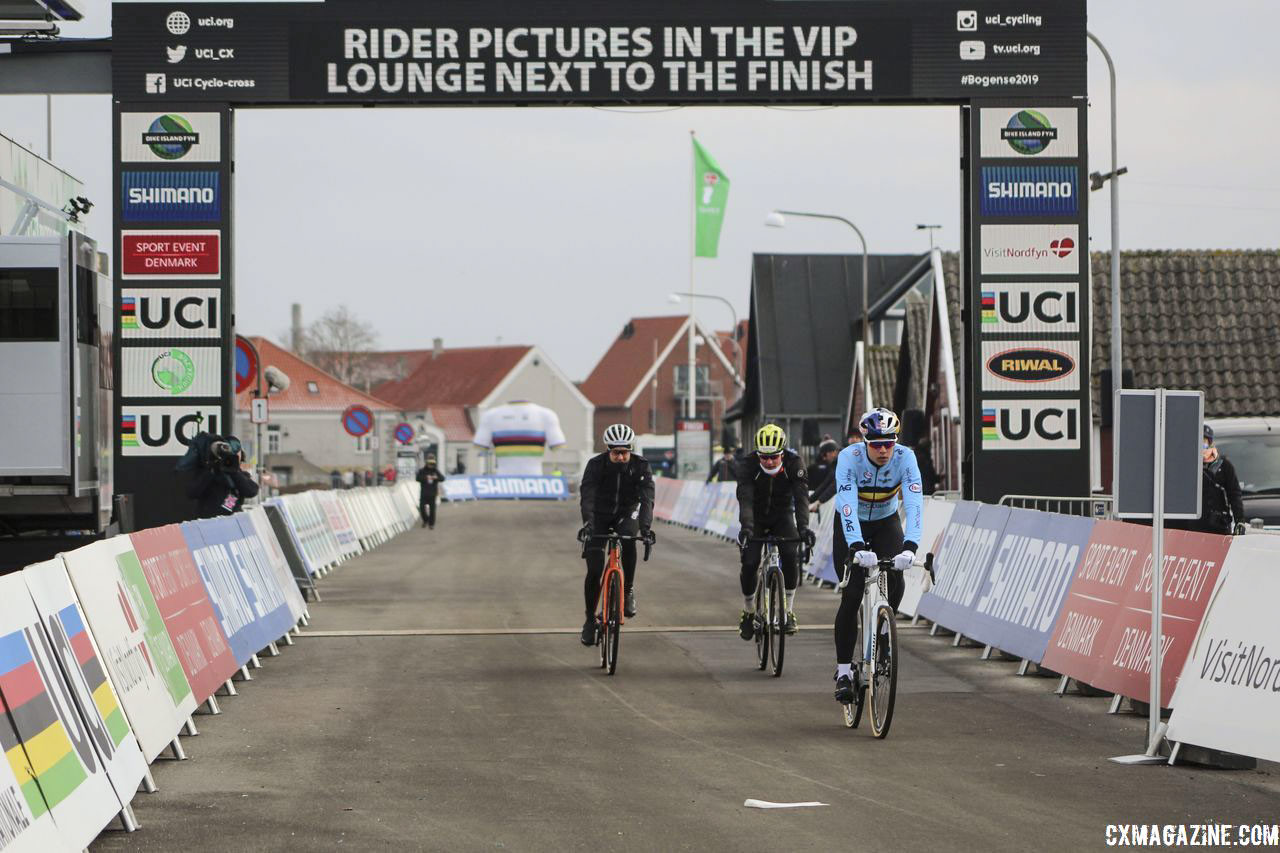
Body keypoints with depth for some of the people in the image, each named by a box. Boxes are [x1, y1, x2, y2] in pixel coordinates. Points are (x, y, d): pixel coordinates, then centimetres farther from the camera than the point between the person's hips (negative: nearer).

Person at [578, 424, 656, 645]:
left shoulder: (641, 466, -19)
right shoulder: (596, 465, -22)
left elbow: (646, 498, -29)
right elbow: (587, 496, -33)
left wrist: (646, 527, -45)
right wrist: (587, 524, -50)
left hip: (626, 515, 0)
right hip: (600, 517, 0)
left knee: (628, 539, -35)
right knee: (594, 570, -10)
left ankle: (628, 590, -16)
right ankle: (590, 619, 7)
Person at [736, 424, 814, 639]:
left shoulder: (794, 463, -23)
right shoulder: (748, 464, -25)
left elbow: (801, 496, -32)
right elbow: (745, 498, -36)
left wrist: (803, 526, -48)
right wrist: (746, 527, -53)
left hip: (782, 516, 0)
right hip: (756, 518, 0)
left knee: (791, 556, -24)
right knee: (749, 563, -17)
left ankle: (788, 612, -10)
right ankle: (748, 613, 7)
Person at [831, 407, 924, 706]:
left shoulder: (905, 458, -26)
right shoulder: (849, 458, -30)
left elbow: (914, 504, -36)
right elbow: (848, 505, -41)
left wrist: (910, 547, -51)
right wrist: (857, 547, -55)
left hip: (886, 522, 2)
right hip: (851, 526, -2)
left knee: (896, 583, -22)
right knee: (852, 595, -15)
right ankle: (843, 670, -5)